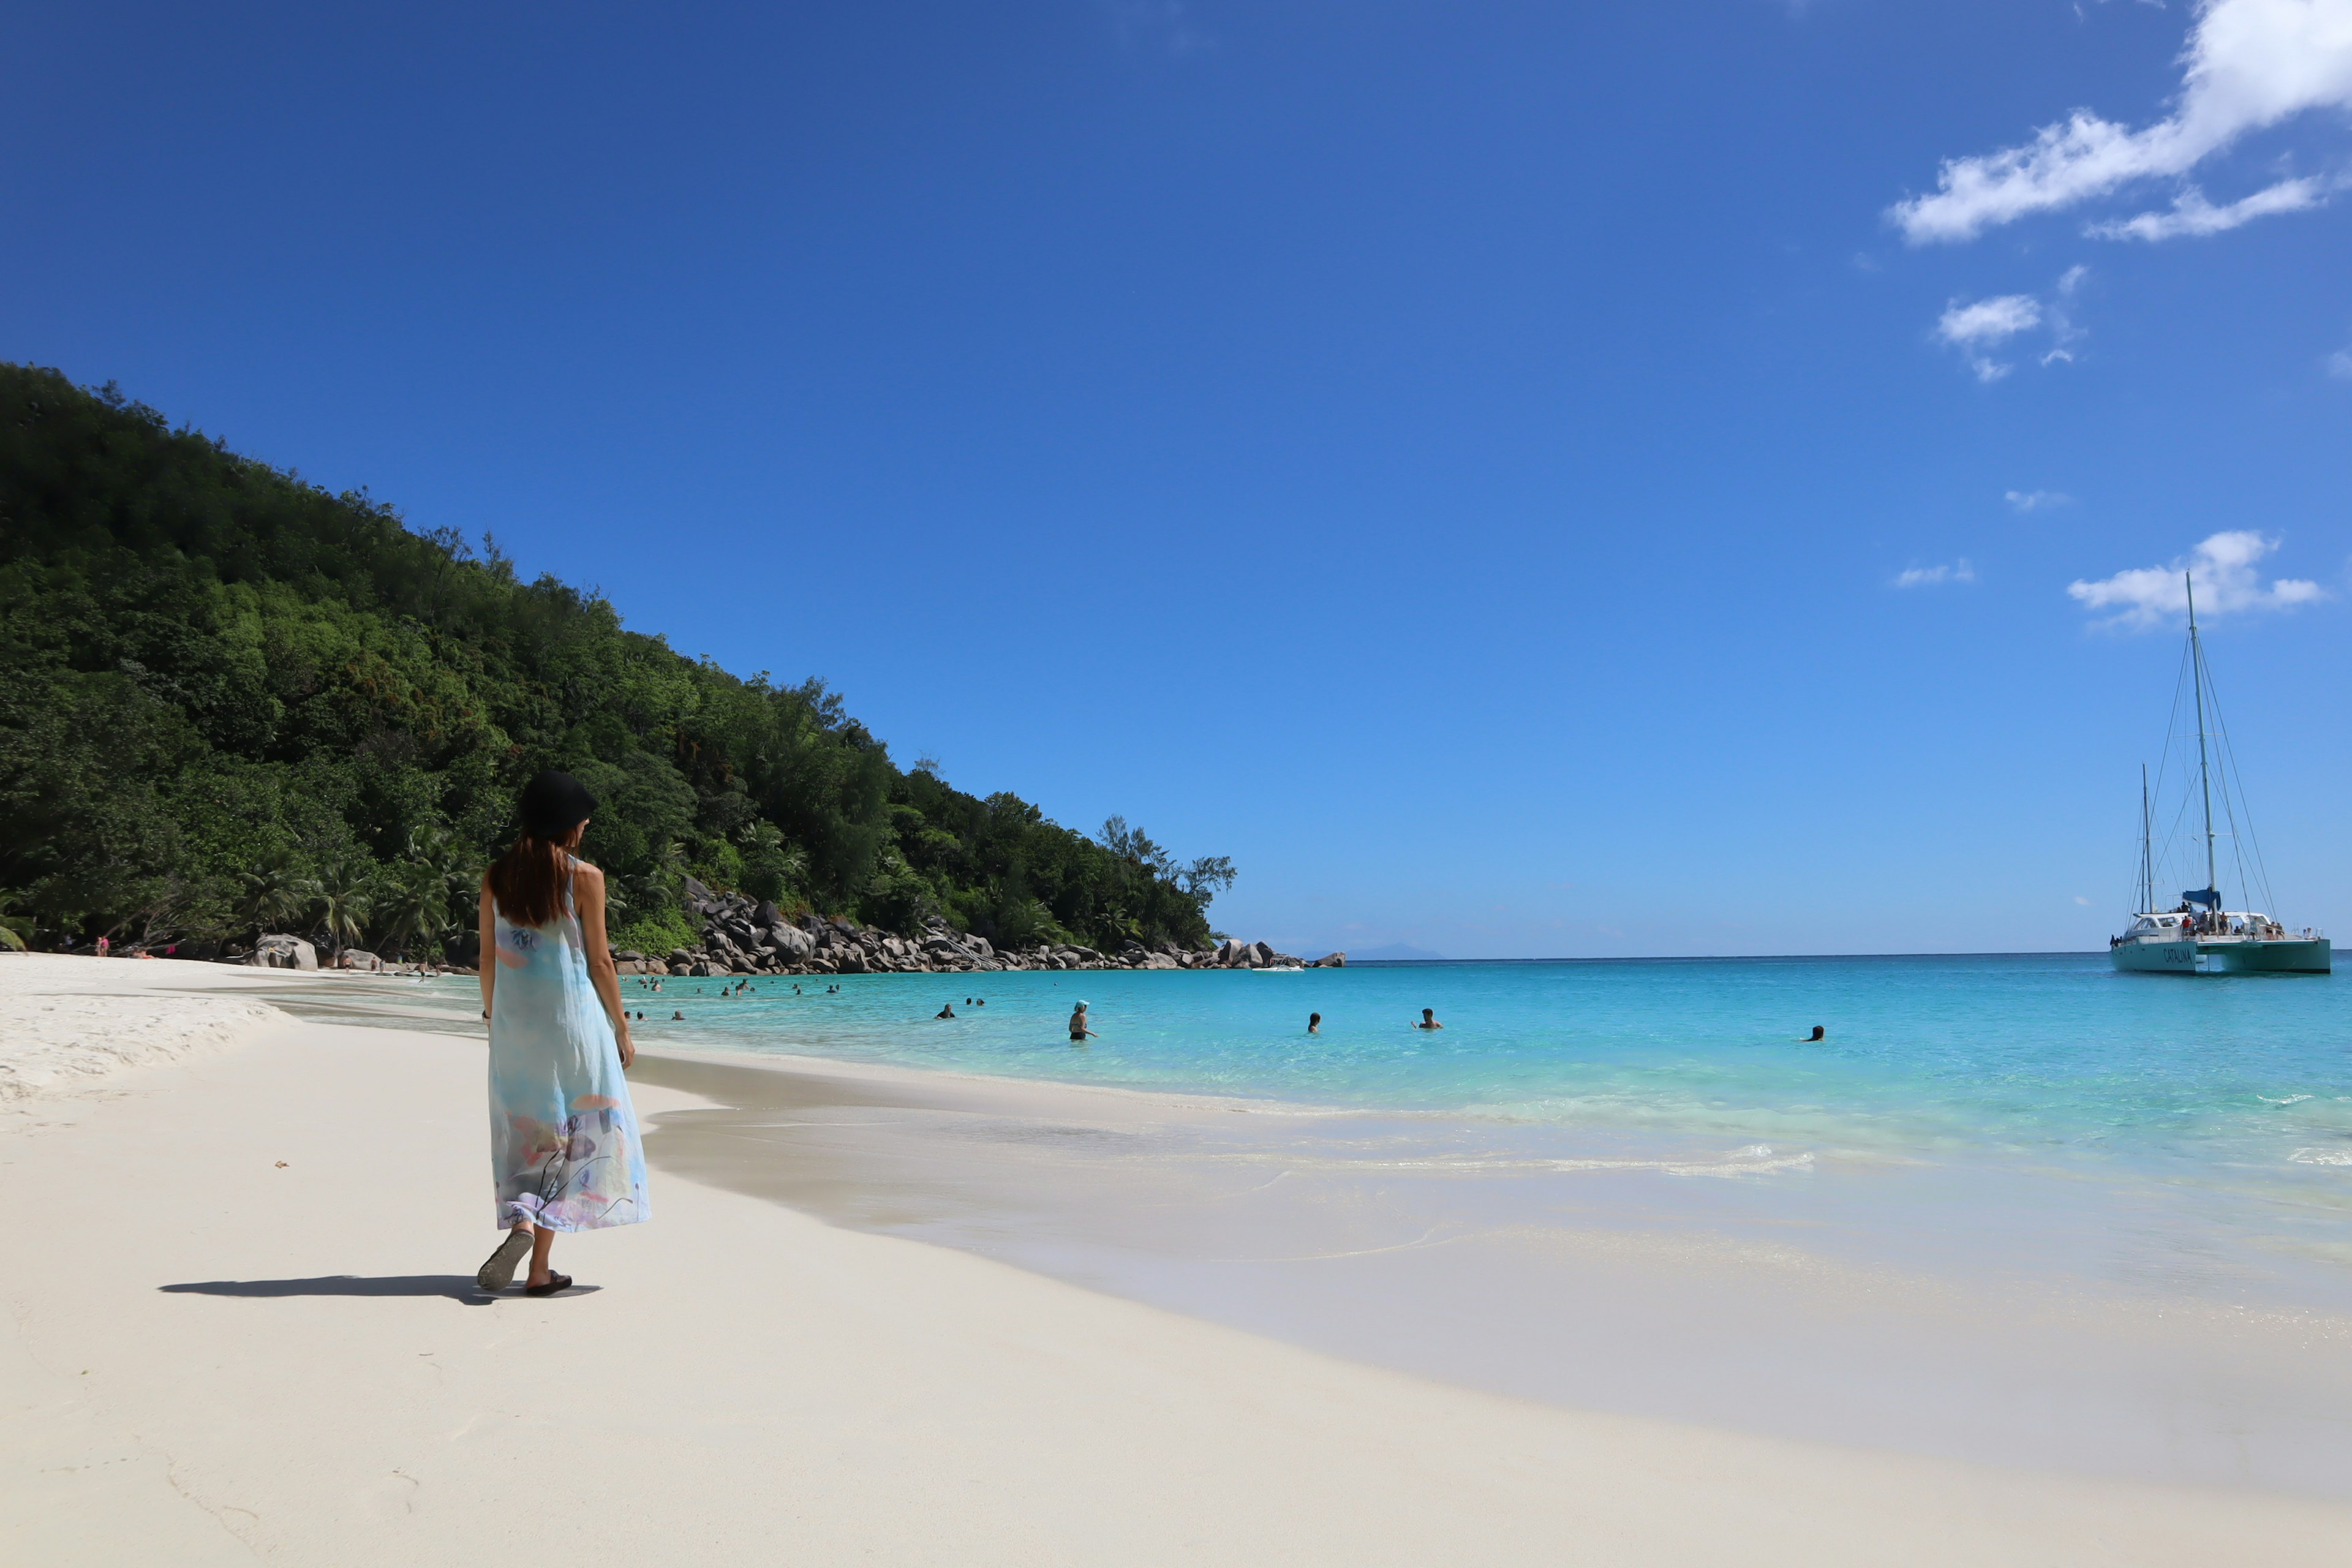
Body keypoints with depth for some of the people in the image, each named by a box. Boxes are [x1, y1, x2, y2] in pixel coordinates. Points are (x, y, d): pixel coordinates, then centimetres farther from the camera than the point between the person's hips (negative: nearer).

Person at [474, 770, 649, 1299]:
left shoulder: (496, 877, 4)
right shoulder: (584, 877, -8)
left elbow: (488, 957, 7)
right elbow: (600, 961, -6)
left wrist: (494, 1017, 19)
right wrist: (622, 1028, 2)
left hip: (514, 1021, 4)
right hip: (571, 1018, -4)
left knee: (524, 1132, 15)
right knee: (573, 1132, 4)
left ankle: (522, 1222, 10)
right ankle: (538, 1268, -5)